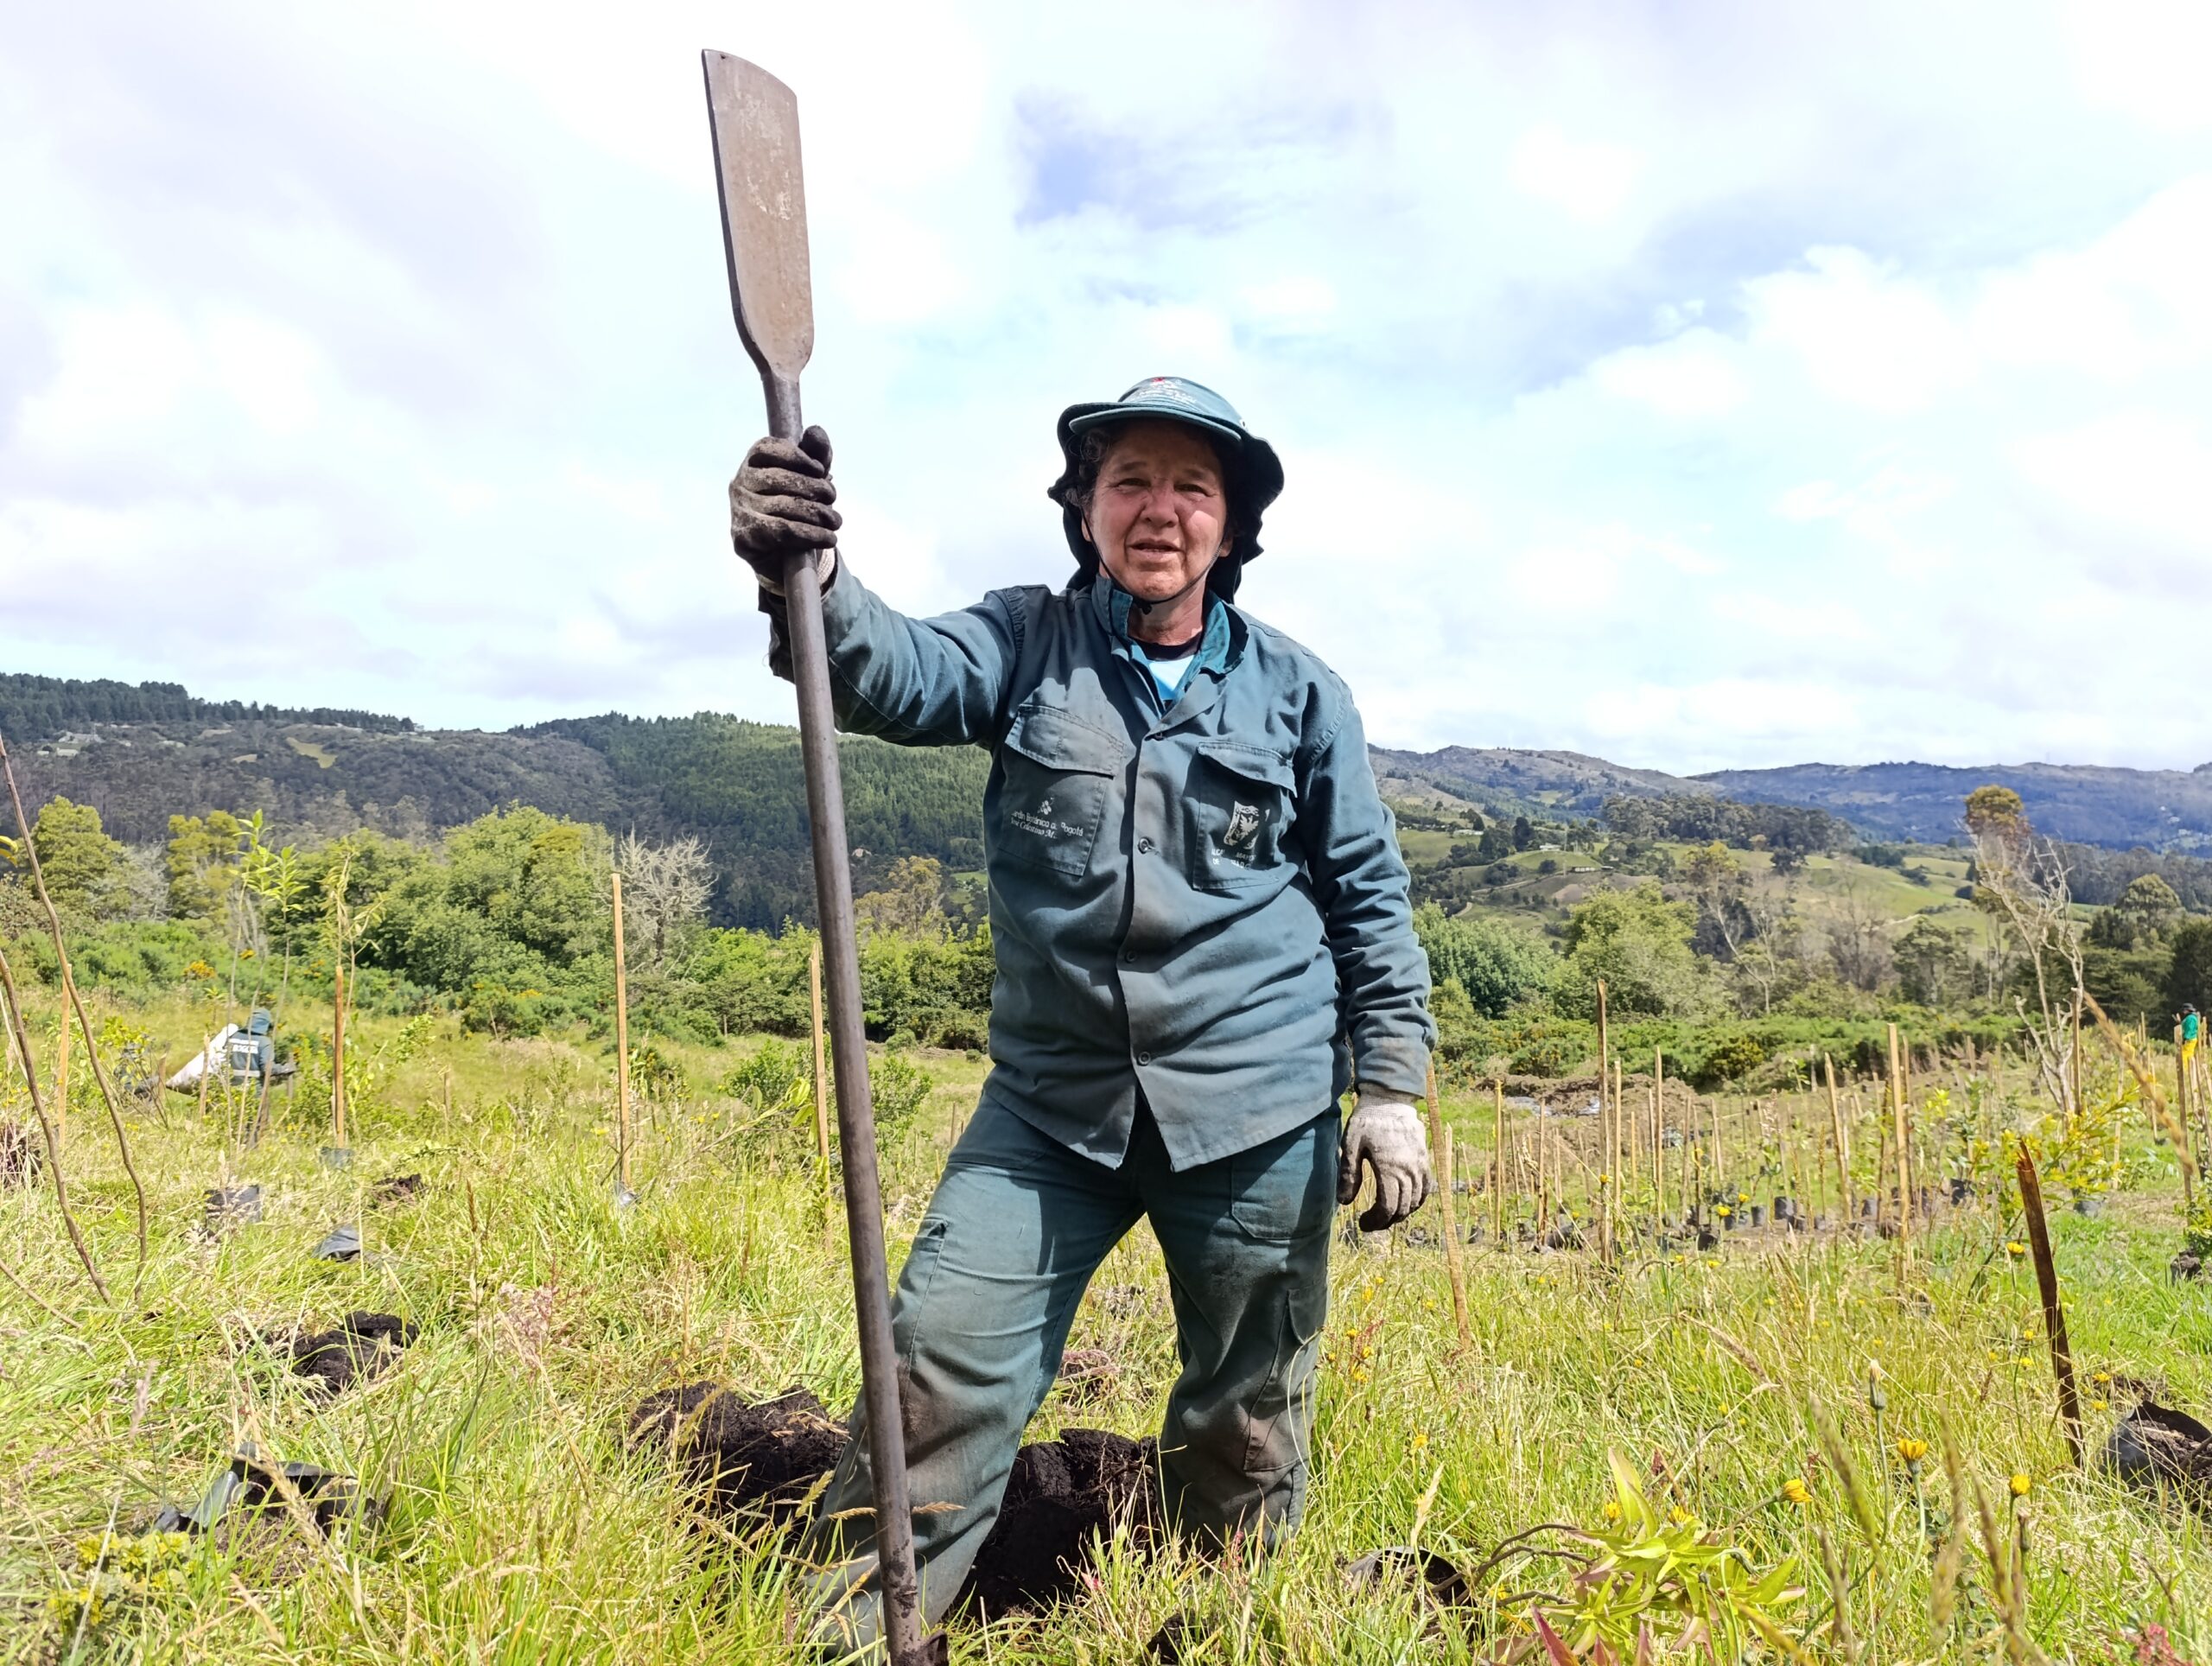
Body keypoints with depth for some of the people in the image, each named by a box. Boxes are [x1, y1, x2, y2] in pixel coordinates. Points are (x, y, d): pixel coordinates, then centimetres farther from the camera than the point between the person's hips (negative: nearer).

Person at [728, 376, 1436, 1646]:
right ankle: (851, 1631, 15)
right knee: (939, 1373, -6)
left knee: (1247, 1423, 15)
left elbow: (1370, 899, 6)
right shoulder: (1028, 644, 2)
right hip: (1052, 1105, 0)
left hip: (1259, 1112, 0)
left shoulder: (1300, 692, 3)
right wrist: (809, 576, -40)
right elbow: (903, 677, -19)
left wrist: (1393, 1091, 1)